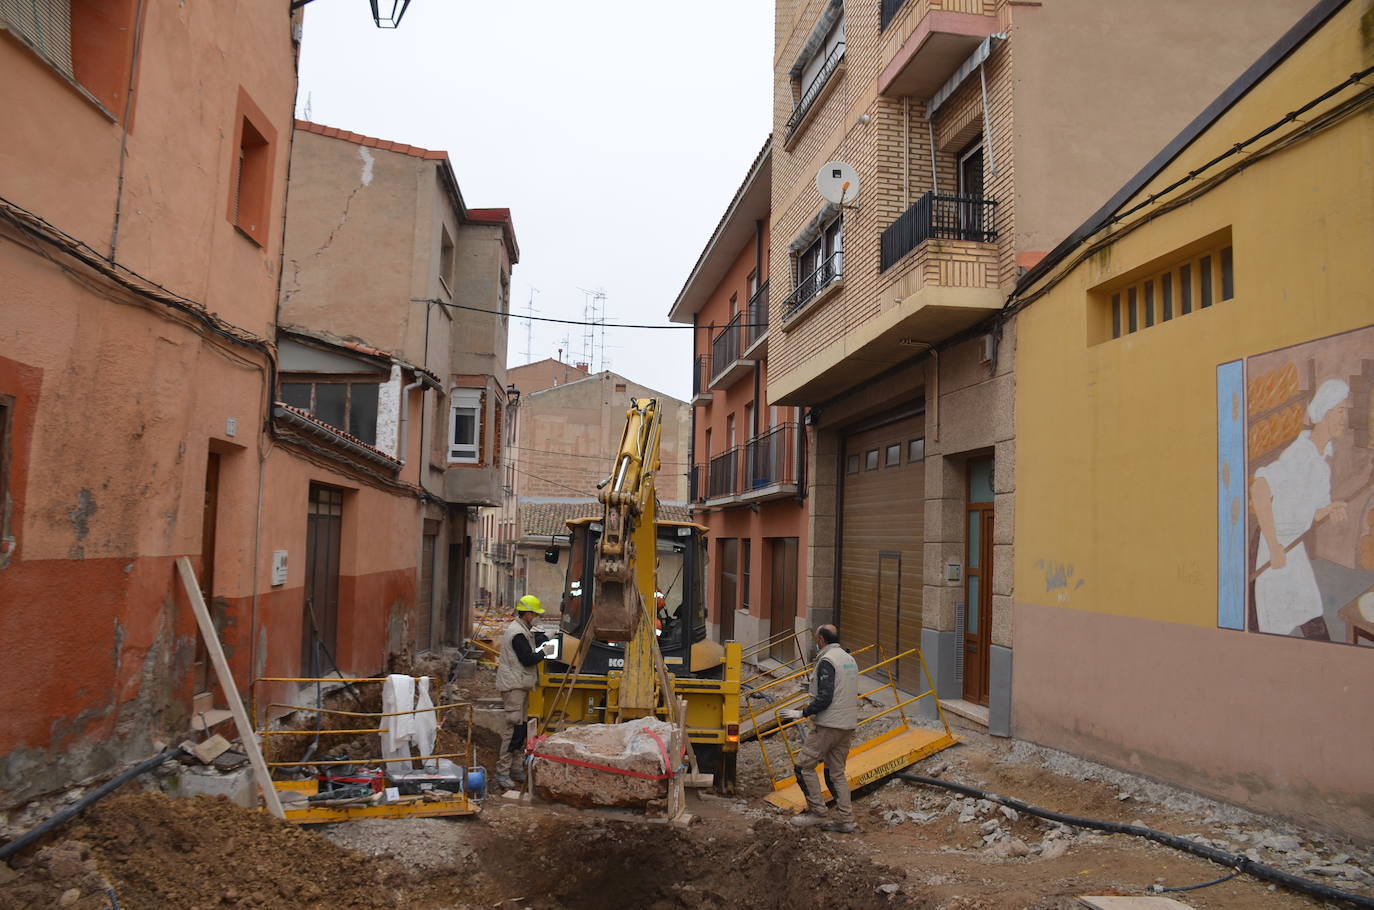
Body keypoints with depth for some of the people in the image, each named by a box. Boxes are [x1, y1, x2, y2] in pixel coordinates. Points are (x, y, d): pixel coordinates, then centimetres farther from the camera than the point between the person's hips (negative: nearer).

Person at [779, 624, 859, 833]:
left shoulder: (827, 661, -14)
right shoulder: (849, 659, 14)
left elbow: (824, 698, -21)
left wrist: (802, 713, -14)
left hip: (828, 726, -9)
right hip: (848, 725, 9)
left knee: (804, 765, -1)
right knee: (836, 772, 14)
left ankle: (817, 812, 2)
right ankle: (844, 820, 13)